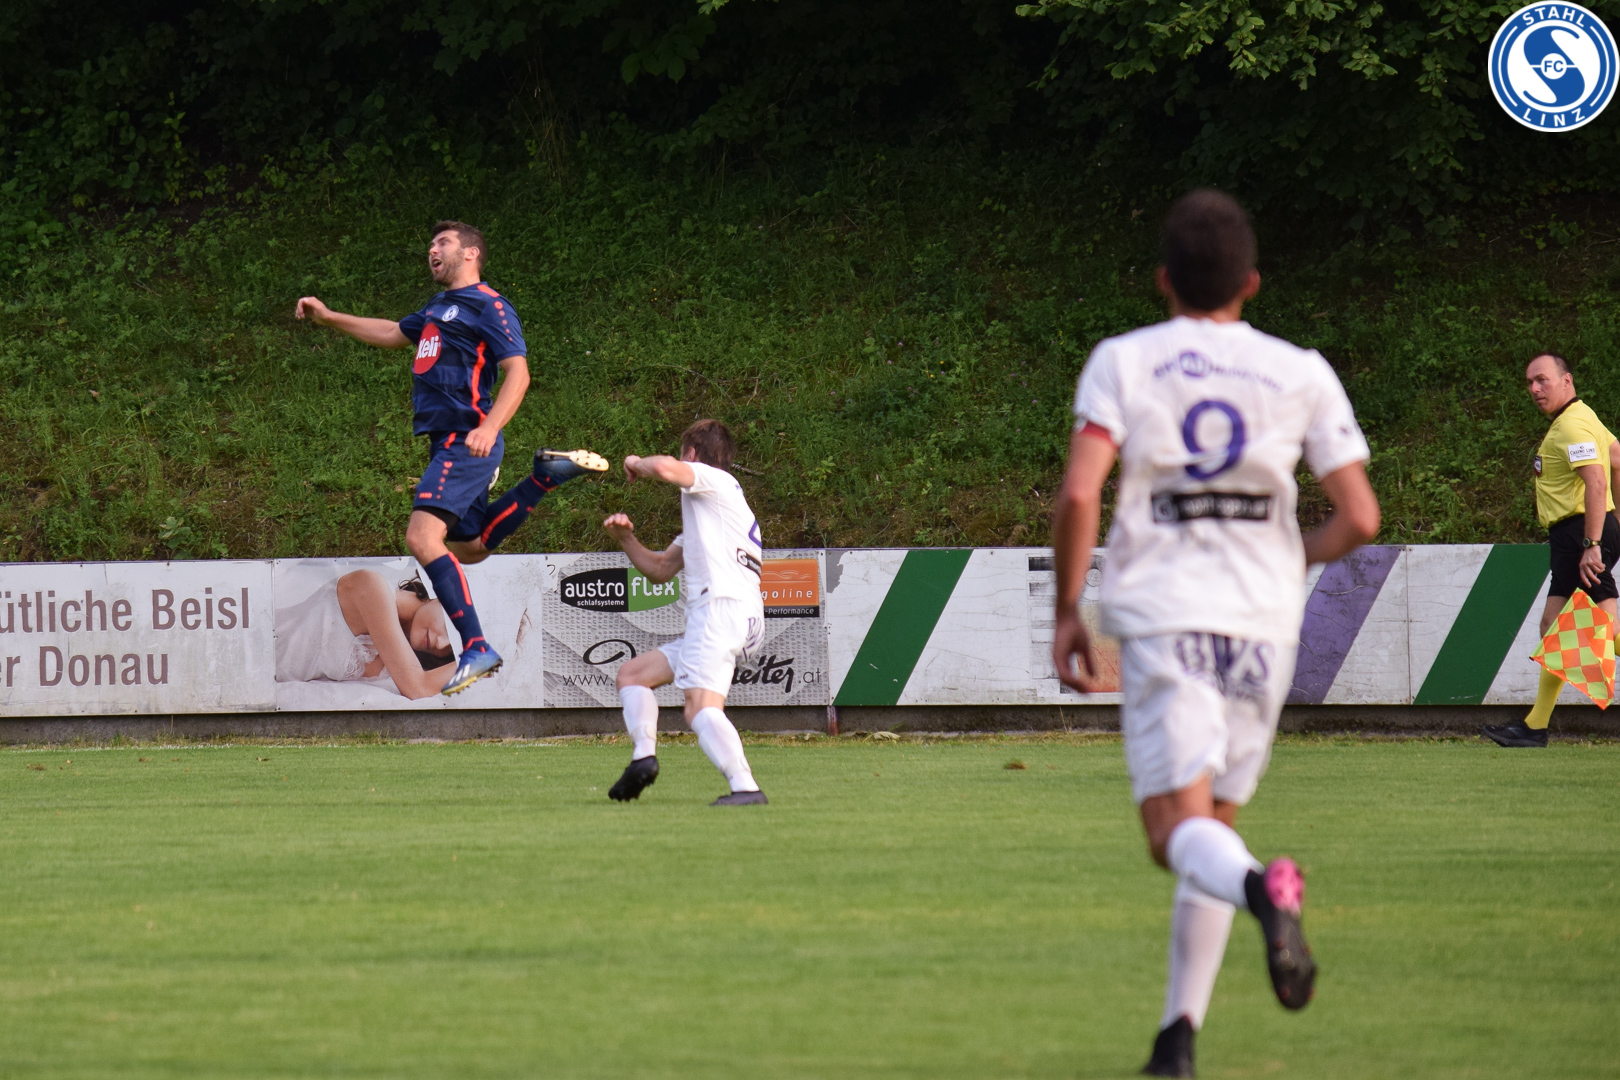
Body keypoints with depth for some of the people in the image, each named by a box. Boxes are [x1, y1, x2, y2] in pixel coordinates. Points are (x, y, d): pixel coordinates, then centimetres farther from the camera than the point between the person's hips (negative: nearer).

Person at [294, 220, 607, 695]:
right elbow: (393, 334, 38)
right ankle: (547, 474, 25)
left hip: (467, 441, -10)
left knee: (423, 536, -22)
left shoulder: (488, 306, -6)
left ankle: (476, 649, -24)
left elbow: (518, 373, -14)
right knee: (469, 547, 17)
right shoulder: (439, 308, 21)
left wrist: (488, 427, -27)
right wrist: (329, 317, 35)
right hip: (447, 442, 10)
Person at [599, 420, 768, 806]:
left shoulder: (716, 481, 4)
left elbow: (666, 468, -18)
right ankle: (643, 755, 0)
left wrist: (637, 463, 4)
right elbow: (660, 568, 35)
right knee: (631, 674, 18)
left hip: (722, 606, -10)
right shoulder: (703, 509, 33)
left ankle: (745, 786, -40)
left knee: (700, 708, -25)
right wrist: (625, 537, 21)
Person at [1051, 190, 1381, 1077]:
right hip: (1263, 621, 3)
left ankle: (1261, 889, -40)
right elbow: (1358, 518, 0)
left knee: (1180, 831, -6)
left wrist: (1067, 611, 0)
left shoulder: (1122, 363, 0)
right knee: (1213, 825, 15)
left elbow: (1078, 496, -11)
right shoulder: (1301, 374, 5)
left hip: (1160, 617, -3)